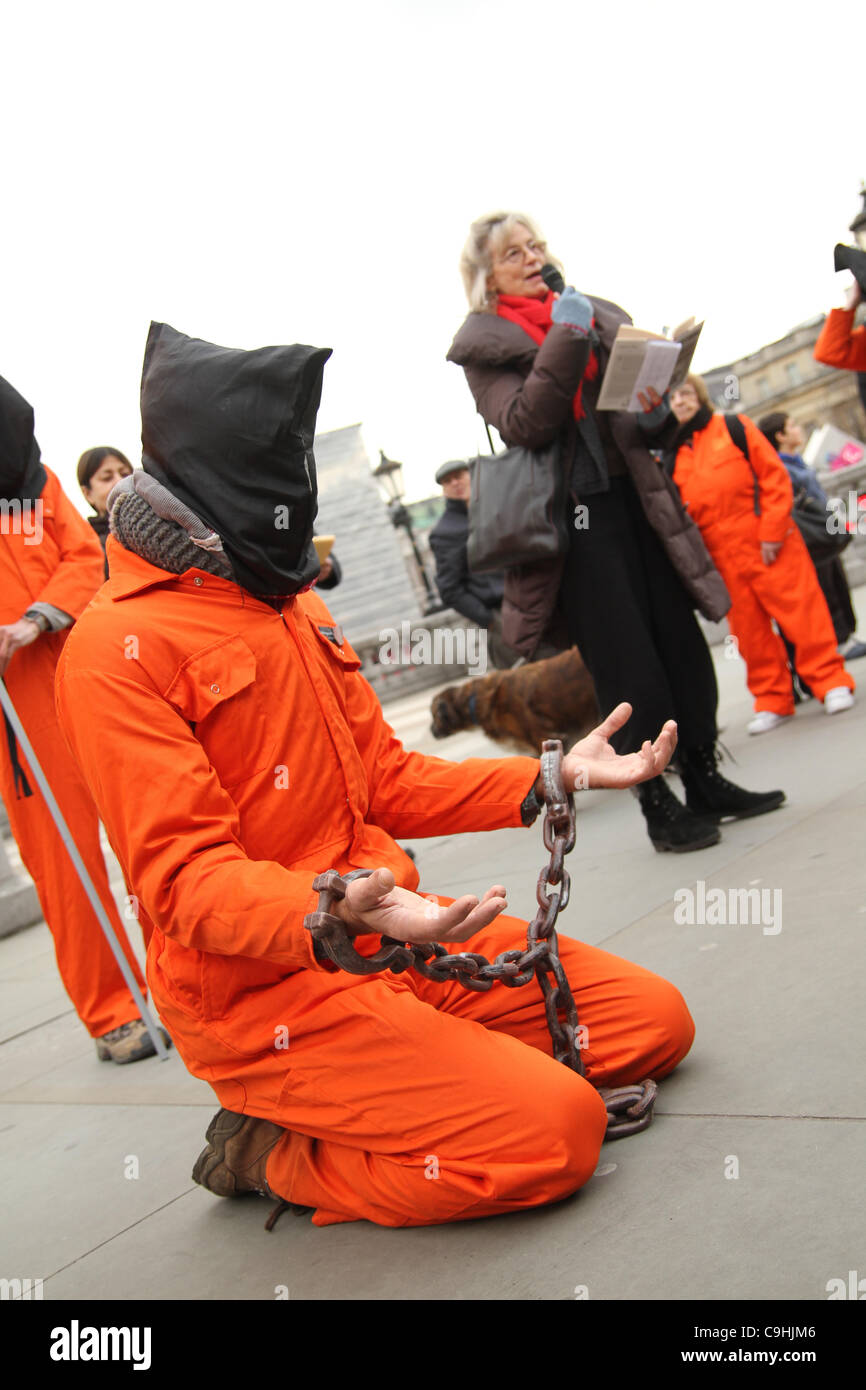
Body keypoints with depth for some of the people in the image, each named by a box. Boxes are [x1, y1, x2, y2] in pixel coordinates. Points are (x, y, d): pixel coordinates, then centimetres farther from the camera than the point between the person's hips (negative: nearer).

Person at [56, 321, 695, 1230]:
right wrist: (336, 911, -37)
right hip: (264, 995, -8)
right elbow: (185, 877, -19)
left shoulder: (291, 604, 15)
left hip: (395, 940, 9)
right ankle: (272, 1153, -2)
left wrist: (551, 778, 4)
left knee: (653, 1020, 5)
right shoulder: (118, 646, -13)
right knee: (554, 1129, -20)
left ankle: (362, 1091, 7)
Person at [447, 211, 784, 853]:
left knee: (683, 643, 7)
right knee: (629, 666, -3)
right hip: (573, 515, -5)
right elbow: (525, 424, -14)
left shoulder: (598, 315, 16)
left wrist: (653, 412, -3)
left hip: (636, 499, 5)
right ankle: (659, 807, 8)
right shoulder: (484, 346, 1)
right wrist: (565, 341, -19)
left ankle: (705, 782, 20)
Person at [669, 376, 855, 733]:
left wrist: (772, 530, -10)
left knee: (800, 610, -3)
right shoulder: (673, 455, 10)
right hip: (723, 557, 3)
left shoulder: (735, 428, 2)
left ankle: (830, 681, 7)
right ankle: (773, 700, 16)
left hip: (770, 545, -3)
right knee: (748, 629, 6)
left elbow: (775, 478, -2)